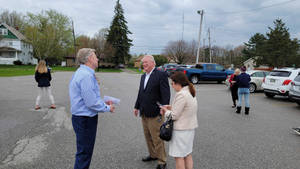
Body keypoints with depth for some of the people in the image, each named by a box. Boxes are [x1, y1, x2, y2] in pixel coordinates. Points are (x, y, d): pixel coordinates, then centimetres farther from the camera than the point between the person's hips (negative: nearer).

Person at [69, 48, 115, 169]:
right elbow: (91, 103, -25)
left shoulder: (82, 73, 12)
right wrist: (107, 108, -10)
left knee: (85, 151, 22)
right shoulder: (86, 75, -22)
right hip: (85, 119, -10)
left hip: (82, 118, 10)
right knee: (84, 153, 3)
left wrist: (103, 103, 11)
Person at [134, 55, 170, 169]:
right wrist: (137, 106, 19)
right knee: (148, 137, 19)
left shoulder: (161, 75, -11)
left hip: (155, 114, -8)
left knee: (157, 138, 1)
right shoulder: (143, 76, 14)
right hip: (144, 113, 8)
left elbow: (166, 94, -15)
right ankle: (153, 155, 37)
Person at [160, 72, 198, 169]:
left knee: (179, 157, 3)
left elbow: (174, 116, -20)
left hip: (181, 130, -10)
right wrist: (171, 107, 9)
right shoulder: (190, 92, 8)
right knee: (187, 154, 19)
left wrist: (165, 111, -2)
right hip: (190, 128, 10)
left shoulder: (181, 94, -22)